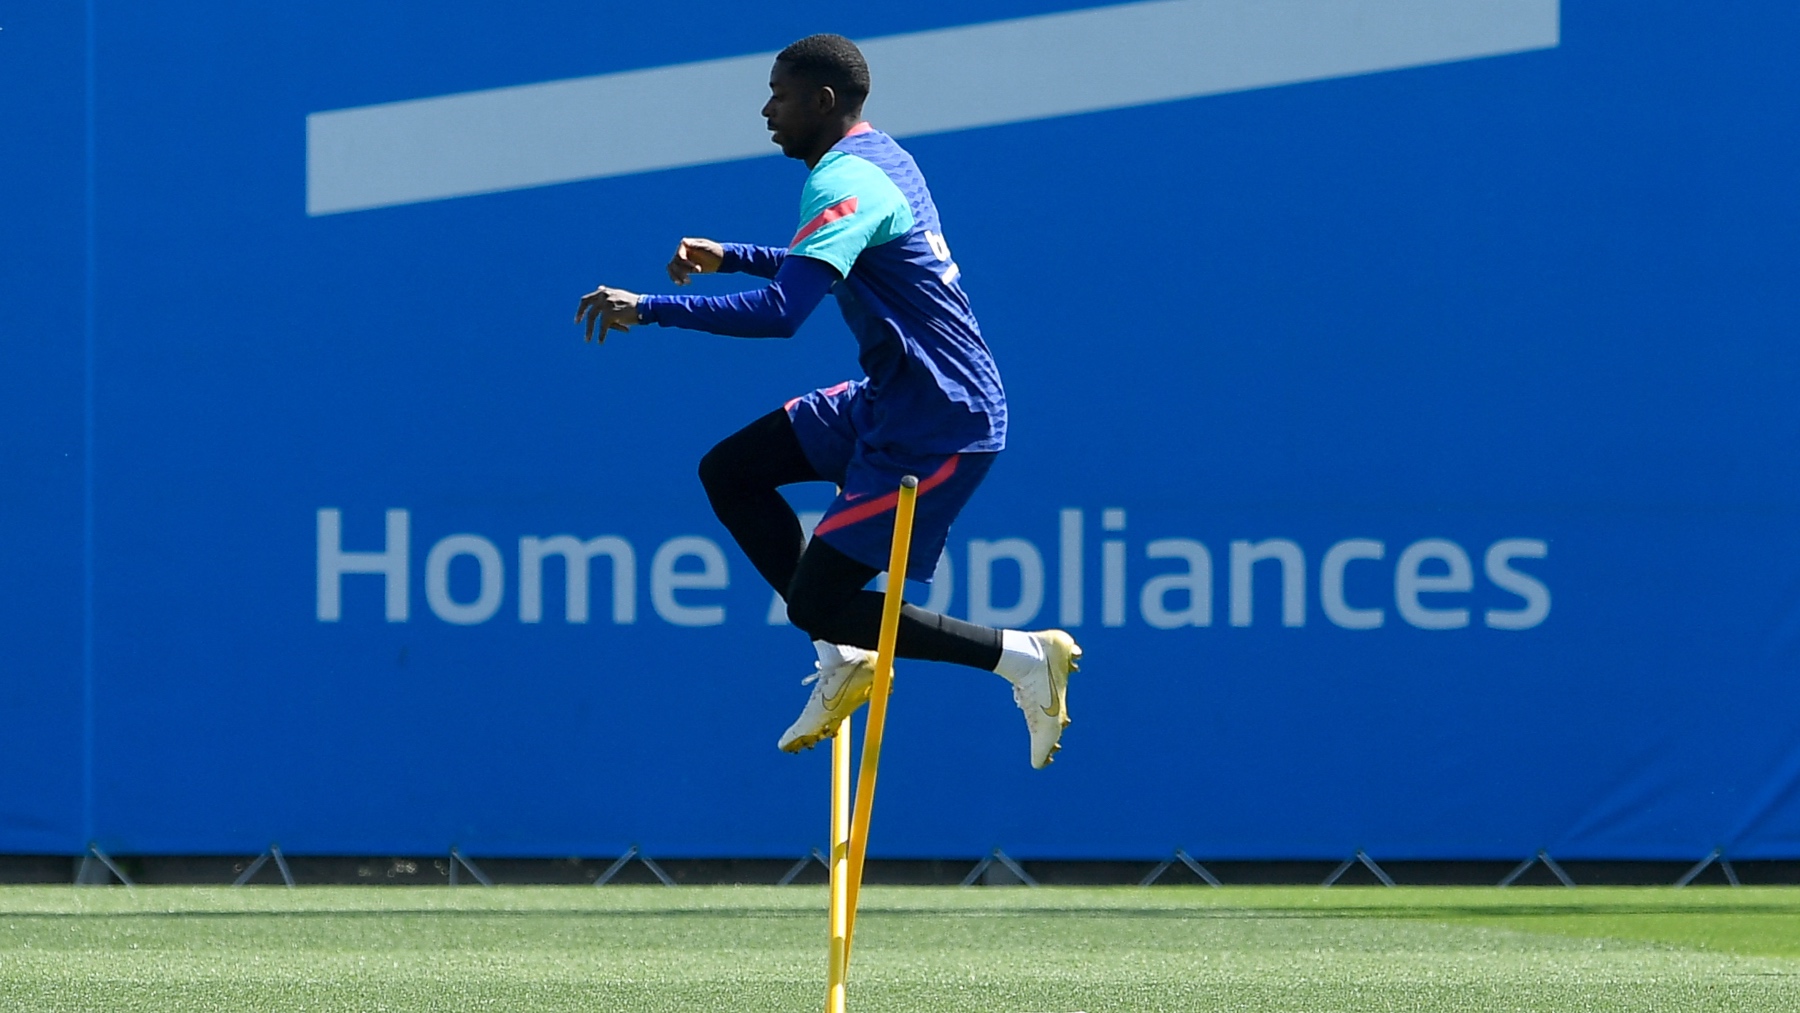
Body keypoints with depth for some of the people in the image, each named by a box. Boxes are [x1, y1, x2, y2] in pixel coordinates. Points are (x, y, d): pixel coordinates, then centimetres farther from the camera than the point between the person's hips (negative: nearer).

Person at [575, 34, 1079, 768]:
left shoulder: (844, 183, -20)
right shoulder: (878, 158, 10)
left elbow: (780, 313, -33)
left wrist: (649, 309, -29)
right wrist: (730, 258, 21)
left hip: (935, 426, -10)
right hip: (891, 402, 10)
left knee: (817, 604, -7)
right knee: (728, 472, 11)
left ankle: (1021, 654, -2)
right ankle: (844, 656, 12)